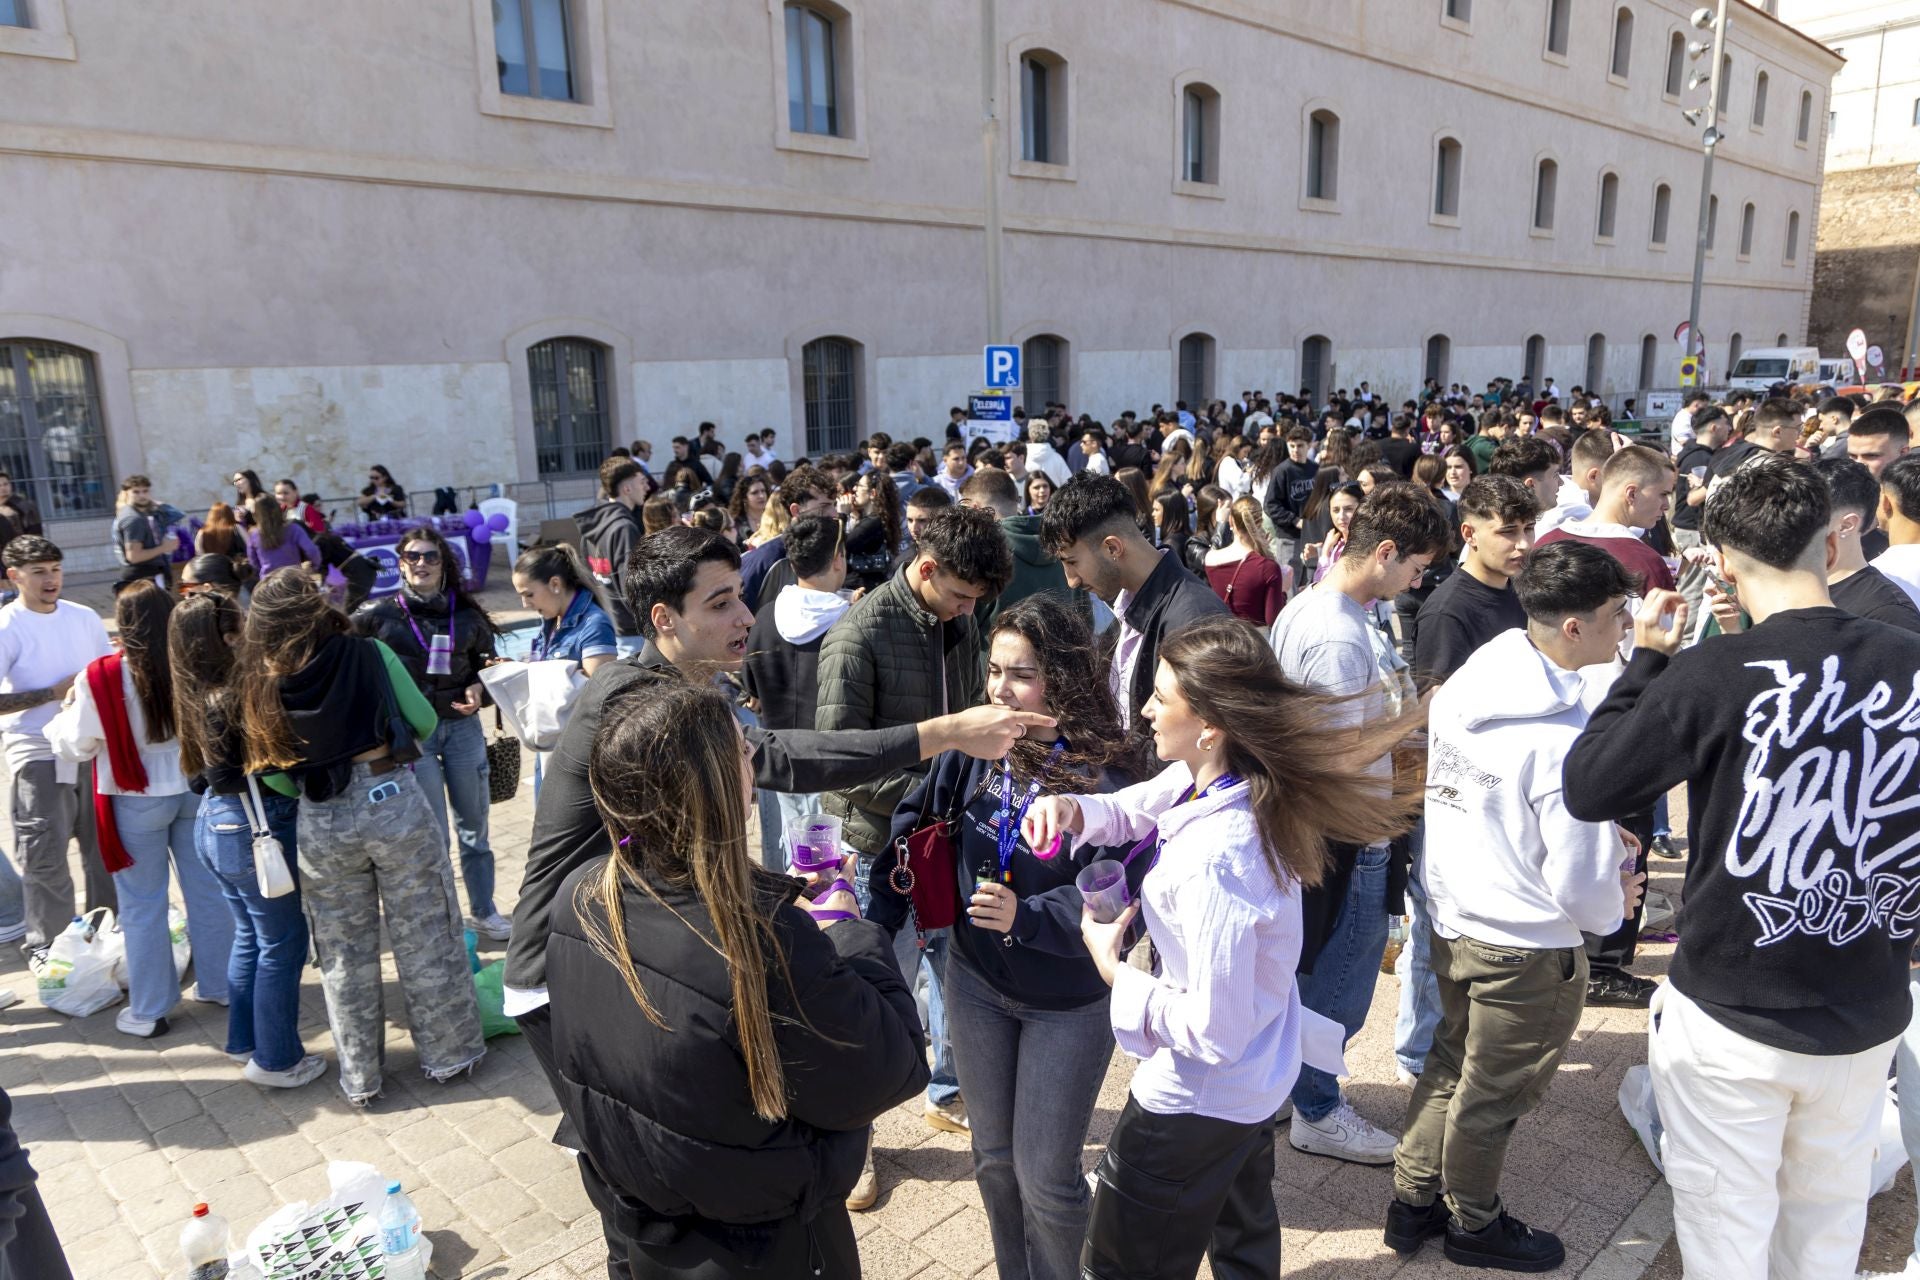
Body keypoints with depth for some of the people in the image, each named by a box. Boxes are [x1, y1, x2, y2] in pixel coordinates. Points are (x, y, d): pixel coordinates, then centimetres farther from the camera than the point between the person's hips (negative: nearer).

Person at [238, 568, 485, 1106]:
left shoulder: (261, 682, -1)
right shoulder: (370, 654, -7)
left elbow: (274, 774, 3)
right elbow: (424, 722, 1)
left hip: (321, 822, 2)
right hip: (393, 799, -2)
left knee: (344, 953, 16)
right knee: (425, 939, 12)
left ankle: (359, 1078, 29)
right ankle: (449, 1055, 25)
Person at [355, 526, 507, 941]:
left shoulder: (465, 614, 2)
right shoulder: (381, 614, -5)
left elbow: (487, 662, 14)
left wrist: (479, 690, -6)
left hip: (462, 725, 3)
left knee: (474, 825, 12)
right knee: (433, 834, 0)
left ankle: (483, 912, 28)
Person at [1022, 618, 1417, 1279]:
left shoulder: (1213, 863, -38)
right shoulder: (1208, 777, -13)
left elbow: (1214, 1032, -32)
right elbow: (1128, 809, 2)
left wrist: (1114, 969, -19)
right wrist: (1071, 808, -20)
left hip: (1198, 1100, -8)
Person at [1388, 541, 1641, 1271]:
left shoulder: (1466, 683, -6)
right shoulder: (1568, 736, -28)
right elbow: (1580, 881, -24)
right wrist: (1612, 909, 0)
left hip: (1449, 921, 7)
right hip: (1526, 945, -7)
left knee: (1450, 1064, 25)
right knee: (1494, 1095, 16)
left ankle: (1413, 1201, 40)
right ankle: (1474, 1225, 39)